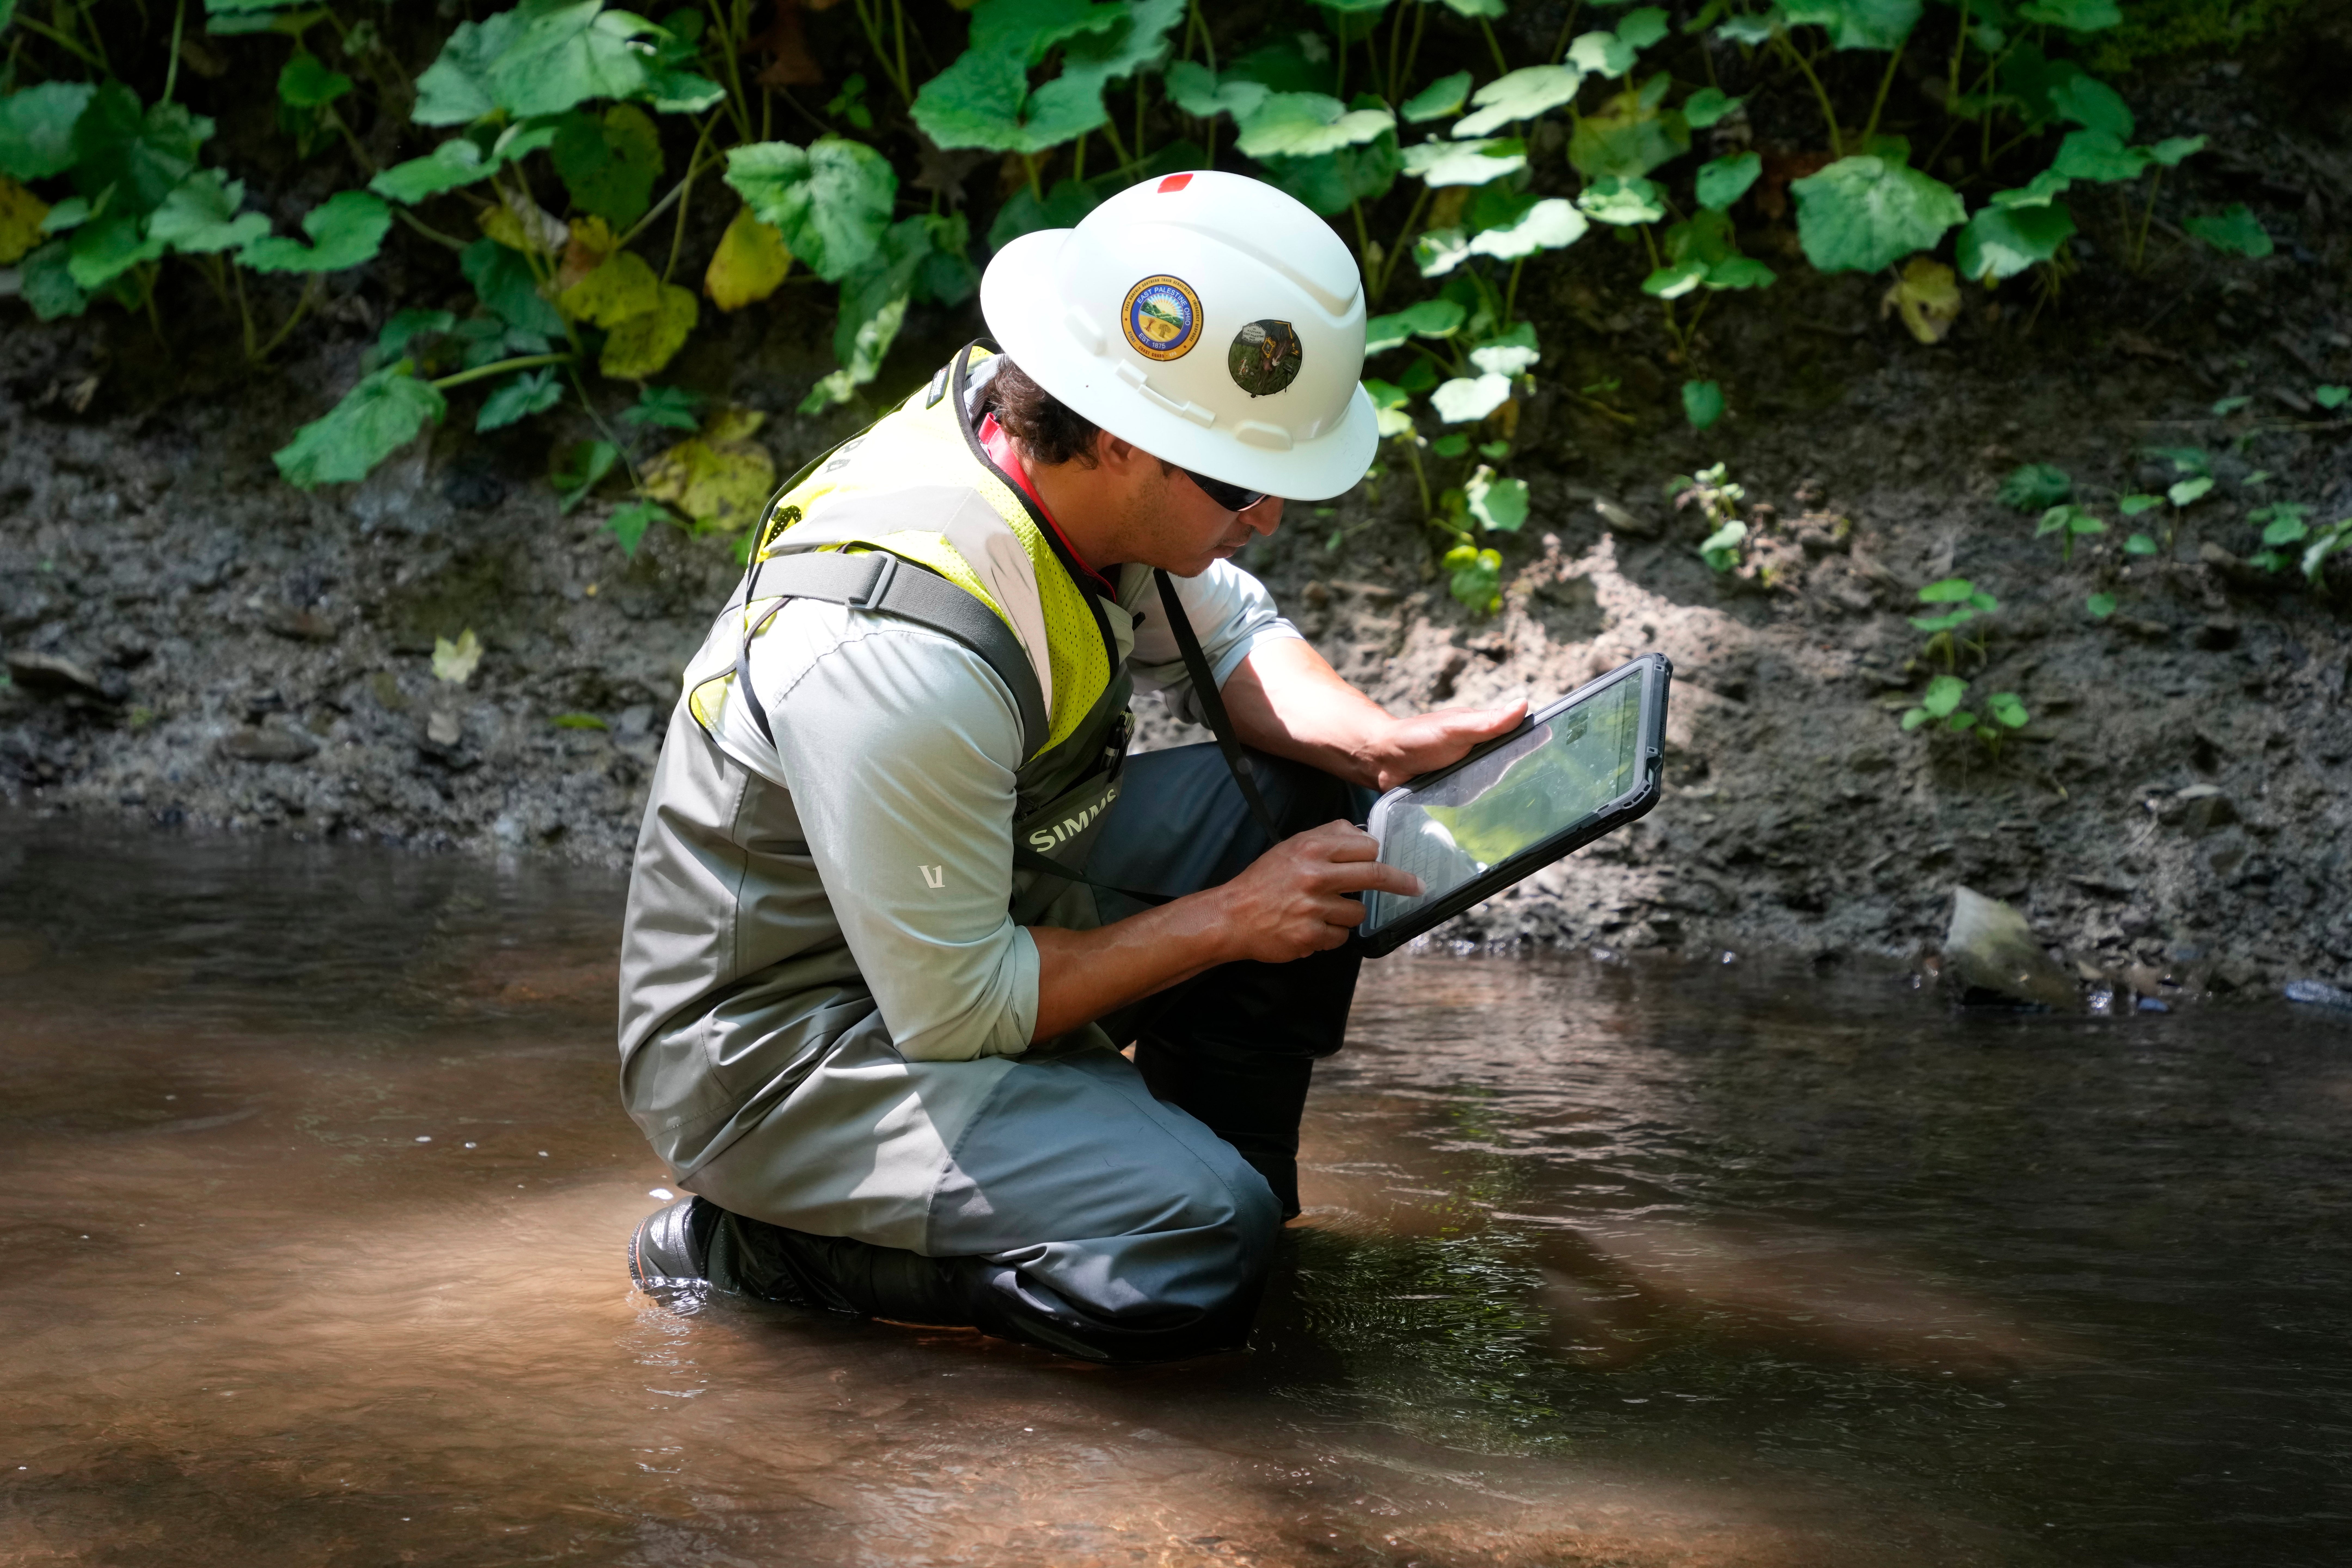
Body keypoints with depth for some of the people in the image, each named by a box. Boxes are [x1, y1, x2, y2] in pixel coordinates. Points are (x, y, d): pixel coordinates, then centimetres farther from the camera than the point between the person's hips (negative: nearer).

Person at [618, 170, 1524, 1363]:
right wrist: (1225, 921, -17)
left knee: (1317, 803, 2)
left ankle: (1215, 1167, 18)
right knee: (1194, 1255, -25)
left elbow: (1228, 636, 12)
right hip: (777, 1050, -9)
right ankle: (751, 1247, -8)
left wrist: (1383, 745, -7)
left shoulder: (1049, 439, -9)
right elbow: (952, 1011, -25)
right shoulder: (906, 654, -35)